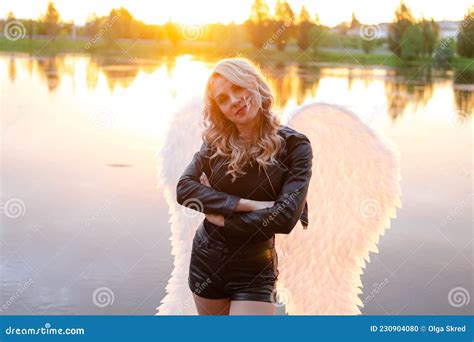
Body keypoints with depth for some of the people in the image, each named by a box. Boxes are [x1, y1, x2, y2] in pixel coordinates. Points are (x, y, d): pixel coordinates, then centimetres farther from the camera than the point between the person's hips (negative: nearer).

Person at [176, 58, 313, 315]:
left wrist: (222, 217, -11)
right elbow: (184, 188, -13)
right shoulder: (216, 142, 0)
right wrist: (247, 205, -21)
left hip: (254, 270, -3)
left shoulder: (293, 145, -9)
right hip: (206, 261, 4)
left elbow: (286, 217, -18)